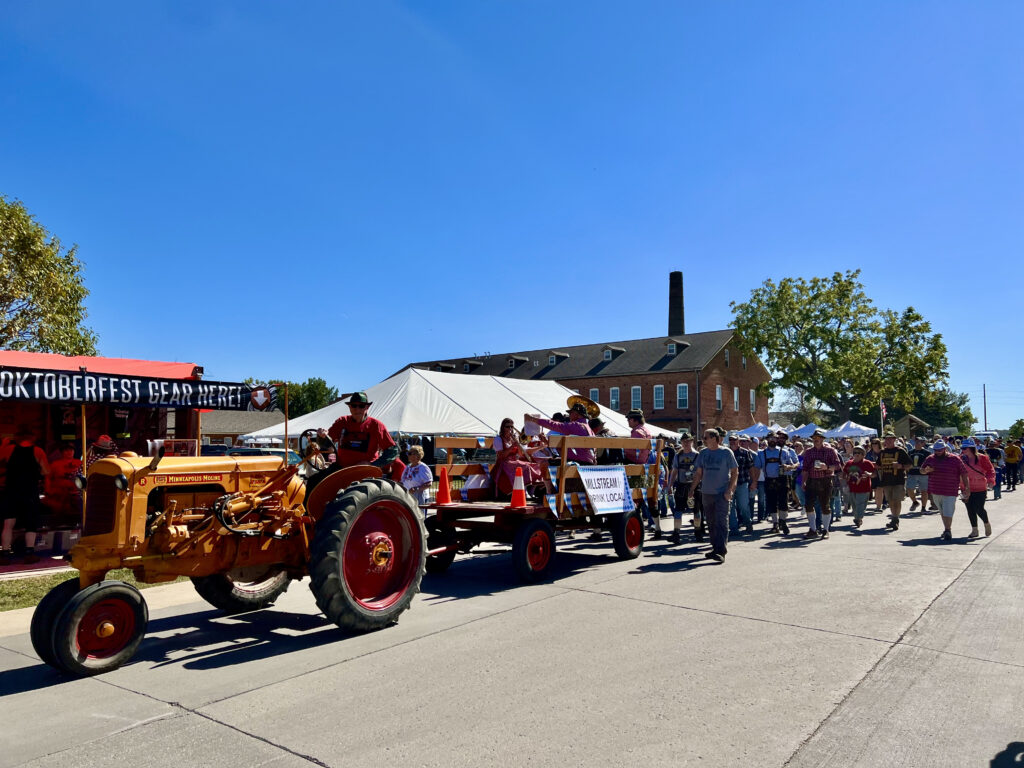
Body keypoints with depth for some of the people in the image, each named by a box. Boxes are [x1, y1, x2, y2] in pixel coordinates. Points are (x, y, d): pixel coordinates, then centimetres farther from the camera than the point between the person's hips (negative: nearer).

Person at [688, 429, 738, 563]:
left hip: (722, 493, -5)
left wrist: (729, 490, -12)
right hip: (706, 492, 5)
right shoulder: (703, 453, 9)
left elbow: (734, 472, -2)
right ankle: (715, 548, 22)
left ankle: (721, 551, -12)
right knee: (711, 522, 11)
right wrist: (692, 489, 10)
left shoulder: (726, 453, -4)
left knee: (721, 521, -10)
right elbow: (698, 473, 15)